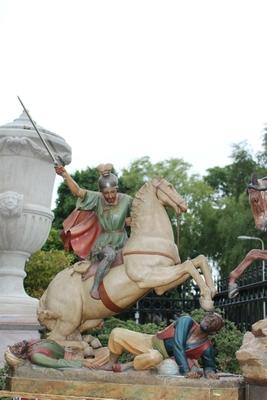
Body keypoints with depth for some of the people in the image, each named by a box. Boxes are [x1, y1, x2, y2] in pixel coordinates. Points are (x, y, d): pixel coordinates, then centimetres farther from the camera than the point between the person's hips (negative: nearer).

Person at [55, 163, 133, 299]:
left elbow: (129, 221, 7)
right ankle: (94, 287, -25)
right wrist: (65, 175, -27)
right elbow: (77, 191, -16)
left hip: (122, 242, 4)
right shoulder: (97, 199, -6)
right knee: (110, 255, -34)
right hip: (103, 243, -4)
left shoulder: (126, 200, -4)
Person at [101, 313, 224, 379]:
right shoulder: (187, 321, -17)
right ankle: (111, 364, 12)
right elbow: (178, 345, -28)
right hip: (150, 342, 1)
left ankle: (127, 366, -11)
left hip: (161, 356, -1)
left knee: (154, 357, -41)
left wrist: (210, 372, -27)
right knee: (116, 333, -15)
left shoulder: (207, 349, -12)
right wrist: (186, 371, -40)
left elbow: (209, 365, 1)